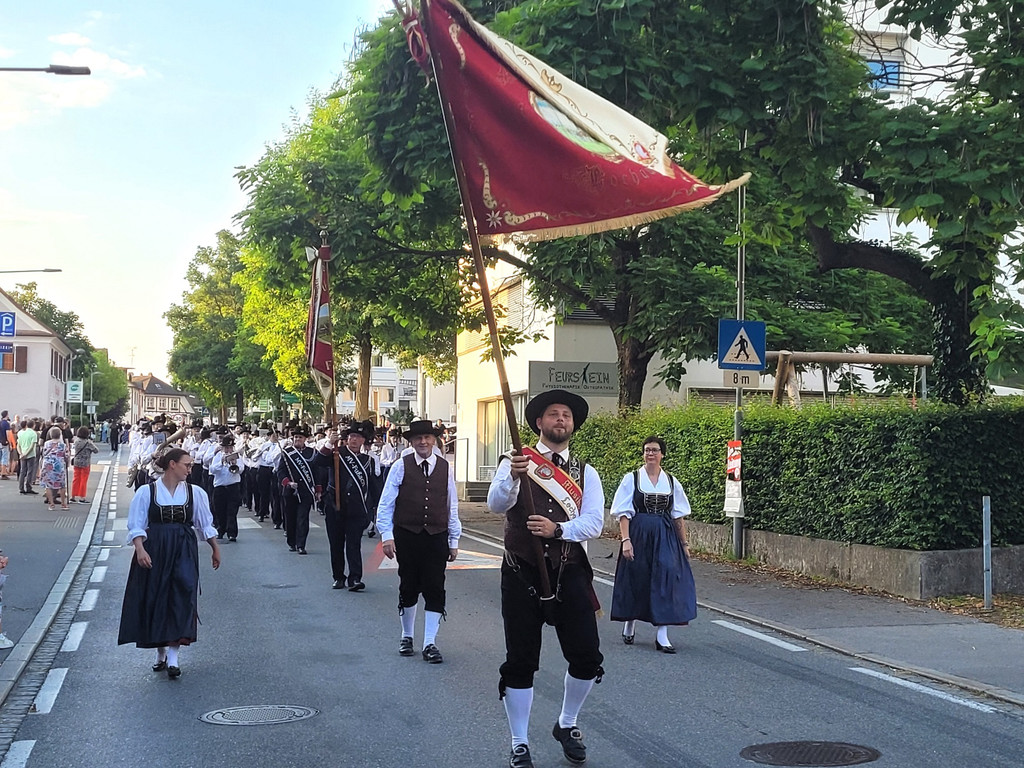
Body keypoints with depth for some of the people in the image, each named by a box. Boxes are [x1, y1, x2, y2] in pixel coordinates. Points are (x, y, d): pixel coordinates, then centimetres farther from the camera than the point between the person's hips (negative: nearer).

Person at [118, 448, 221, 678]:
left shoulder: (195, 493, 5)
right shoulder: (147, 492, -1)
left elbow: (205, 524, 15)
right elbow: (136, 526, -3)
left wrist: (215, 550, 18)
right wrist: (140, 550, -17)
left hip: (184, 553, 1)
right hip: (154, 552, -1)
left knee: (181, 599, -11)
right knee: (155, 600, 5)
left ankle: (173, 656, -10)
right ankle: (161, 652, 23)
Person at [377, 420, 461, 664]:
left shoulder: (446, 469, 5)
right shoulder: (401, 467, -1)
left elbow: (452, 507, 9)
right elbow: (386, 504, -1)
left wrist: (454, 540, 9)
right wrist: (386, 535, -7)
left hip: (436, 537, 1)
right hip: (407, 536, -1)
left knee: (435, 590, -2)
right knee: (408, 588, 10)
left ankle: (430, 643, 5)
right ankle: (406, 636, 28)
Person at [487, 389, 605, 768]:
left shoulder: (586, 473, 9)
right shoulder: (516, 462, 2)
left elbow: (593, 523, -4)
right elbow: (496, 504, -16)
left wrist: (557, 529, -22)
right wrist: (513, 476, -36)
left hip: (570, 573, 2)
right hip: (522, 575, -2)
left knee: (587, 658, 2)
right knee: (520, 663, 3)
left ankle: (567, 725, 29)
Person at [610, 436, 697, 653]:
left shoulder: (671, 482, 7)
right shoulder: (632, 479, -1)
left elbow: (679, 516, 11)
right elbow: (624, 513, -5)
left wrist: (684, 544, 11)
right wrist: (625, 539, -14)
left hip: (665, 537, 2)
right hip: (639, 535, -2)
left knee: (666, 579, -7)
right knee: (636, 580, 6)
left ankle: (662, 636, -5)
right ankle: (629, 625, 30)